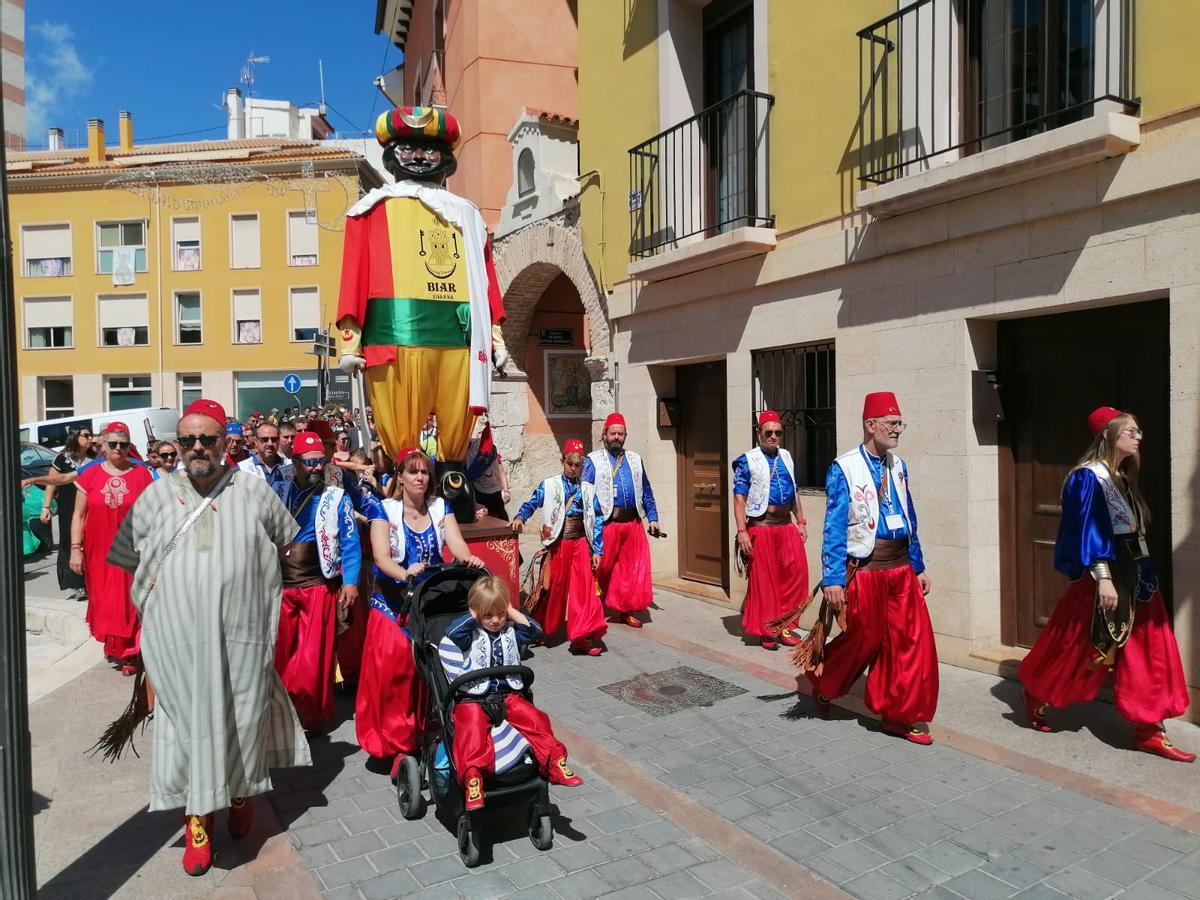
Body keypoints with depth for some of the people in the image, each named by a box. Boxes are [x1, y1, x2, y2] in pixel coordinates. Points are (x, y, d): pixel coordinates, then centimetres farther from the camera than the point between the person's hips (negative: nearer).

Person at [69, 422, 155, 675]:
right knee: (103, 600, 11)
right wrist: (75, 548, -1)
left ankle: (129, 652, 12)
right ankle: (111, 644, 29)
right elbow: (79, 515, 5)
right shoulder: (89, 474, 1)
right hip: (98, 551, 2)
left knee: (129, 601, 2)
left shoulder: (142, 474, -3)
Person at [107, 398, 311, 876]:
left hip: (242, 632, 0)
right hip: (179, 635, 0)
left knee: (242, 718, 11)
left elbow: (288, 544, 12)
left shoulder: (253, 490, 0)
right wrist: (160, 593, 8)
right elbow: (128, 556, 14)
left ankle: (240, 793, 35)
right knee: (190, 720, 4)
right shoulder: (157, 495, 3)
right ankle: (198, 816, 18)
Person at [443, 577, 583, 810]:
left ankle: (555, 762, -8)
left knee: (536, 719, -15)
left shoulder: (510, 632, 13)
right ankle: (472, 778, -38)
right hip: (473, 698, -3)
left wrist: (514, 613, 0)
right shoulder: (471, 634, 0)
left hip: (508, 696, 4)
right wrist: (474, 616, -10)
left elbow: (534, 631, 0)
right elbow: (452, 632, -21)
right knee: (472, 728, -31)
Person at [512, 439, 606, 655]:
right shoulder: (549, 486, 3)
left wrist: (597, 550, 3)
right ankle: (543, 630, 26)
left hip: (581, 544, 2)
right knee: (555, 587, 6)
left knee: (584, 589, -5)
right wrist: (520, 517, -22)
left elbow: (597, 521, 7)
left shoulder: (588, 490, 8)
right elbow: (531, 503, 0)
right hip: (557, 544, -1)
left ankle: (582, 637, 1)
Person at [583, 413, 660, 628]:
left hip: (633, 523, 4)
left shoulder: (635, 459, 16)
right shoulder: (593, 461, 2)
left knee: (635, 569, 7)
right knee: (602, 570, 2)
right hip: (606, 524, -4)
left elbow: (646, 491, 19)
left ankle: (627, 610, 20)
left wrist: (652, 518, 13)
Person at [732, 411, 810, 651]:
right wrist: (742, 531, -15)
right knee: (763, 580, 2)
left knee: (796, 573, -3)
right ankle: (765, 631, 17)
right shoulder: (748, 460, -4)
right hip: (761, 527, -5)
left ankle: (782, 626, 13)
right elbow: (739, 498, -8)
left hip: (787, 526, 5)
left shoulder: (786, 457, 13)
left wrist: (801, 522, 16)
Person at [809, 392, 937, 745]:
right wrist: (832, 580, -16)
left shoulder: (898, 467, 9)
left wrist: (919, 567, 14)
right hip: (864, 570, -6)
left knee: (911, 641, 5)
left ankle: (898, 714, 20)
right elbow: (834, 527, -13)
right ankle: (822, 683, 34)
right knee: (864, 641, 6)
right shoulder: (844, 469, -10)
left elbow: (909, 521, 15)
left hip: (901, 568, 6)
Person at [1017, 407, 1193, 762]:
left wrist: (1143, 576, 16)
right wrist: (1103, 578, -24)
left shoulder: (1123, 477, 13)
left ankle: (1148, 730, 12)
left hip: (1135, 574, 9)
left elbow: (1135, 530, 17)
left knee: (1148, 653, 6)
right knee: (1077, 649, 4)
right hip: (1105, 575, -9)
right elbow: (1087, 531, -19)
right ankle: (1036, 699, 26)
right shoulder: (1088, 477, -13)